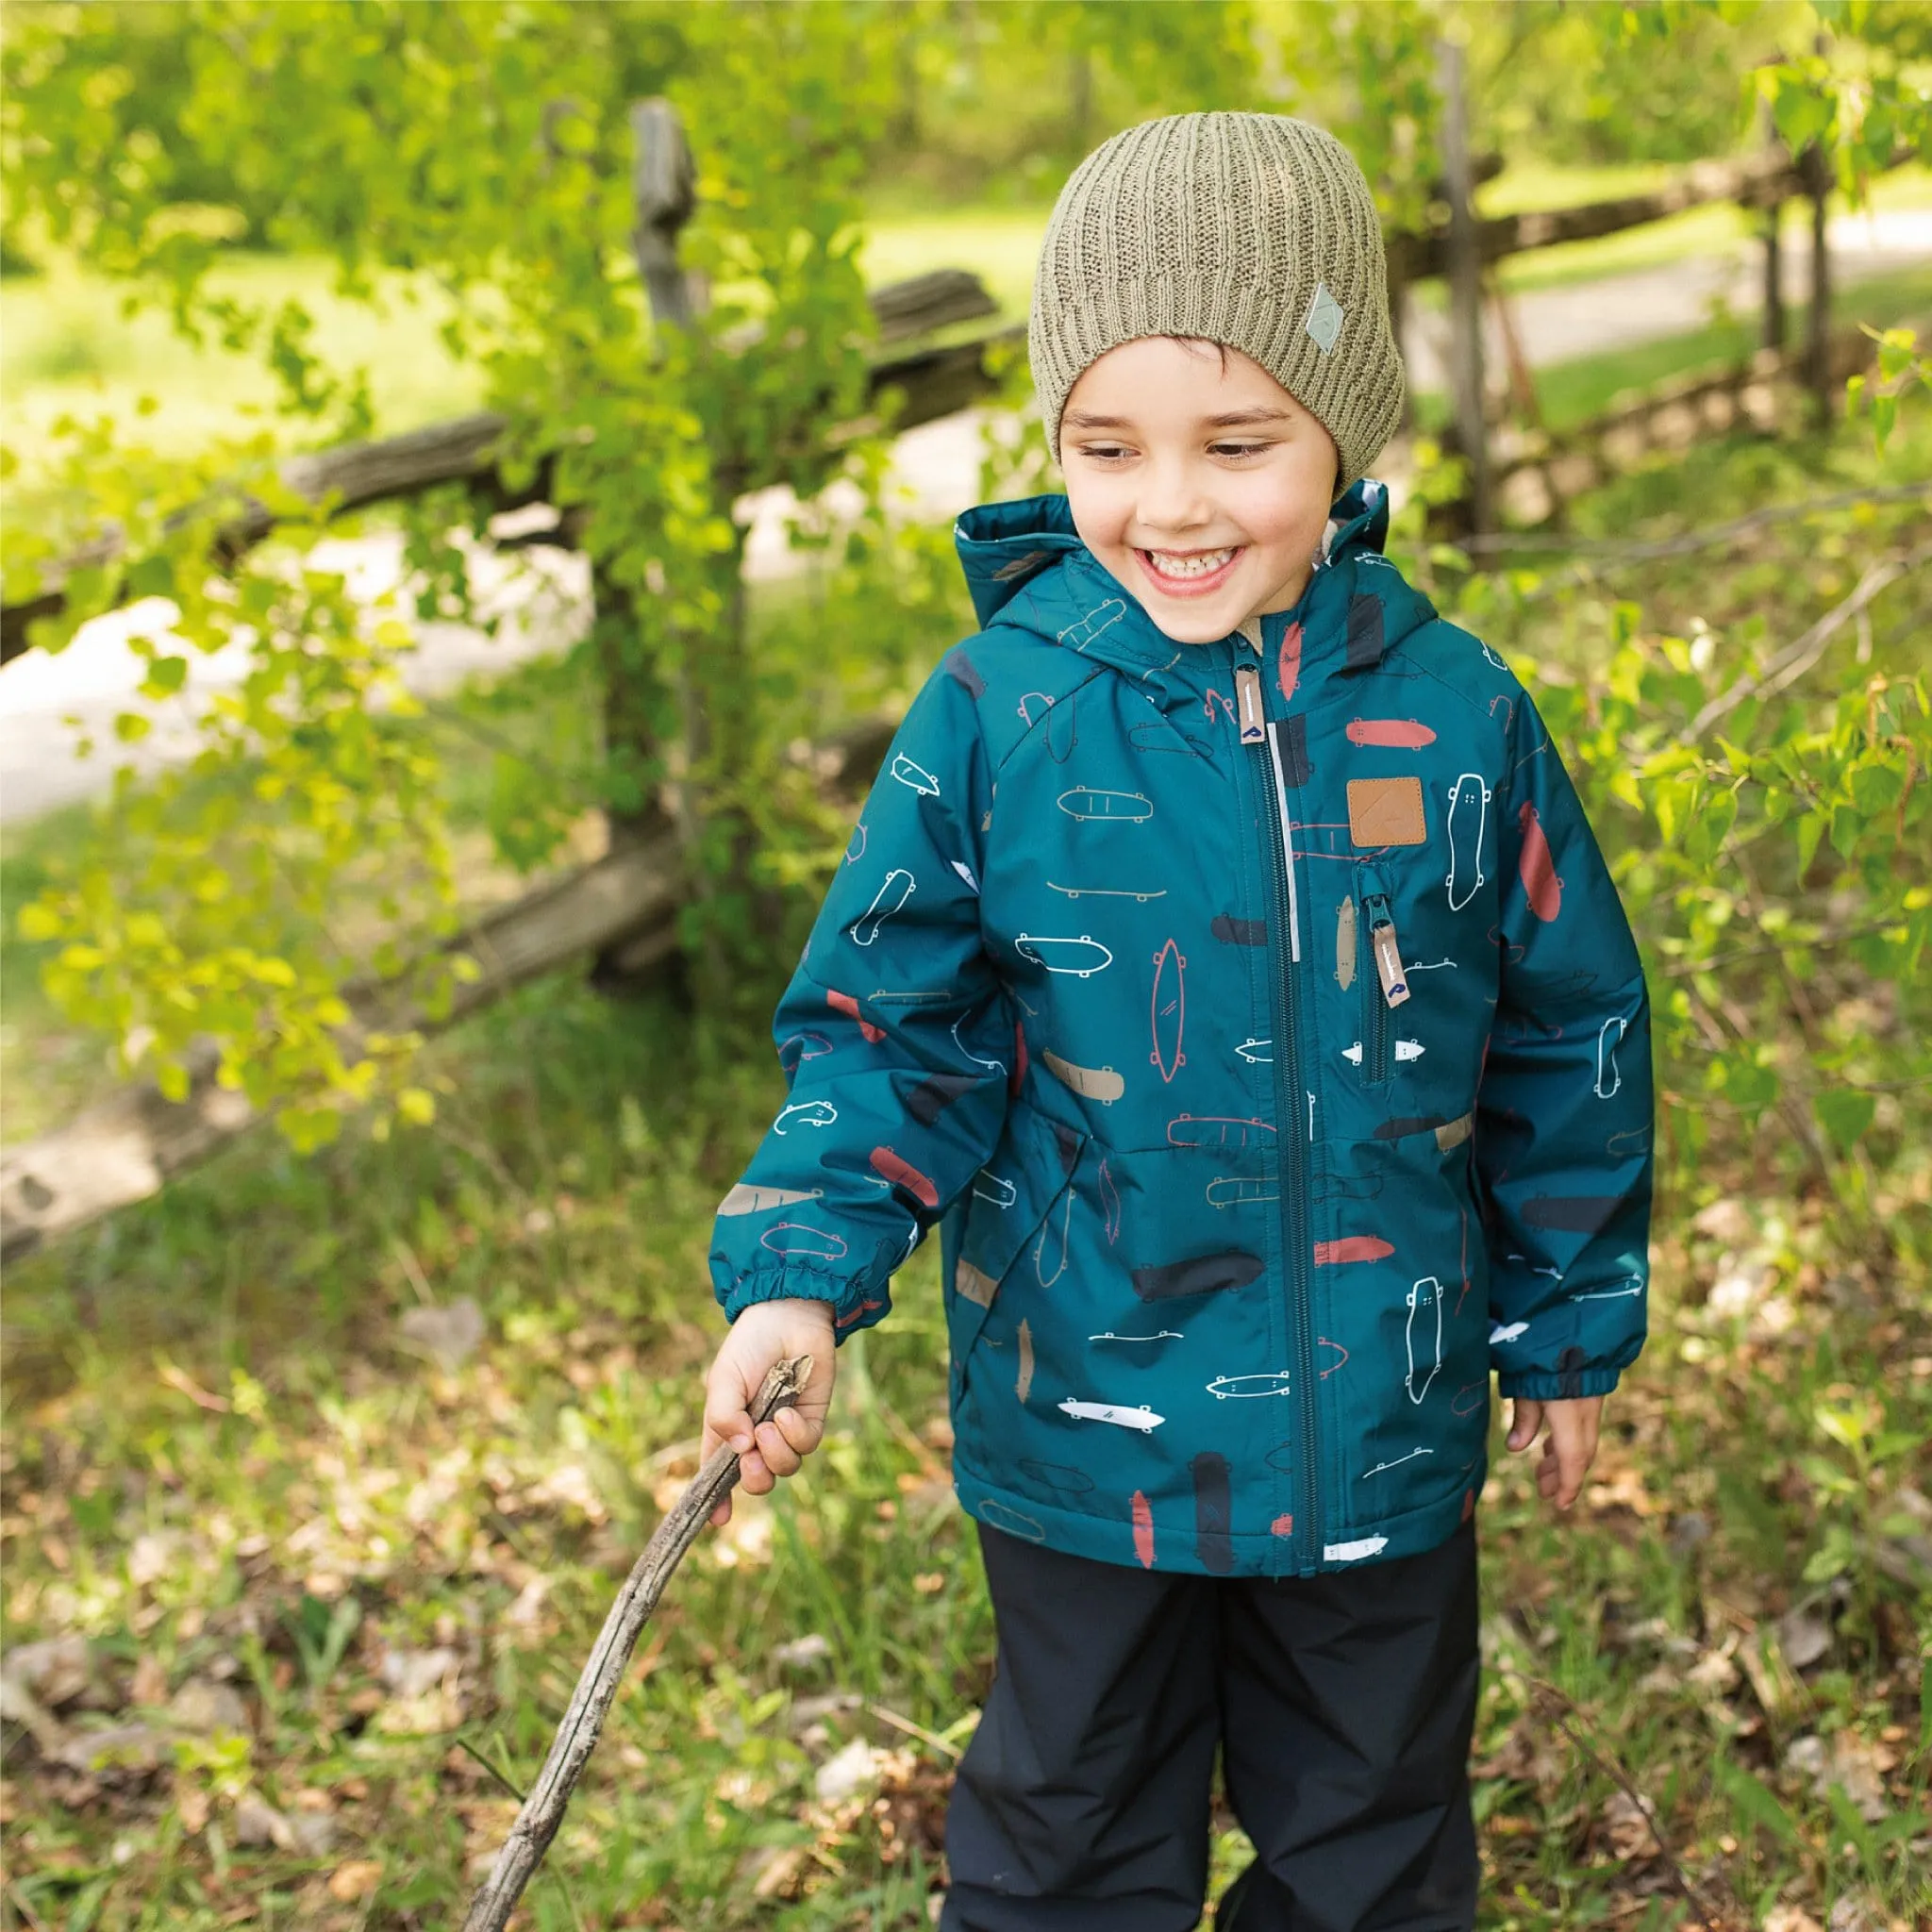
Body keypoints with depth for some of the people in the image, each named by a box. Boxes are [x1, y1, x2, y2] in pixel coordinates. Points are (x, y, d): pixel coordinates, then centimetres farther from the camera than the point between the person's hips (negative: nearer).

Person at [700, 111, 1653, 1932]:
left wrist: (1569, 1326, 9)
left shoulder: (1455, 715, -10)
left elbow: (1567, 1040, 2)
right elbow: (889, 1030, -7)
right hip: (1084, 1425, -1)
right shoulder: (995, 717, -14)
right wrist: (800, 1271, -23)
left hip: (1379, 1429, 1)